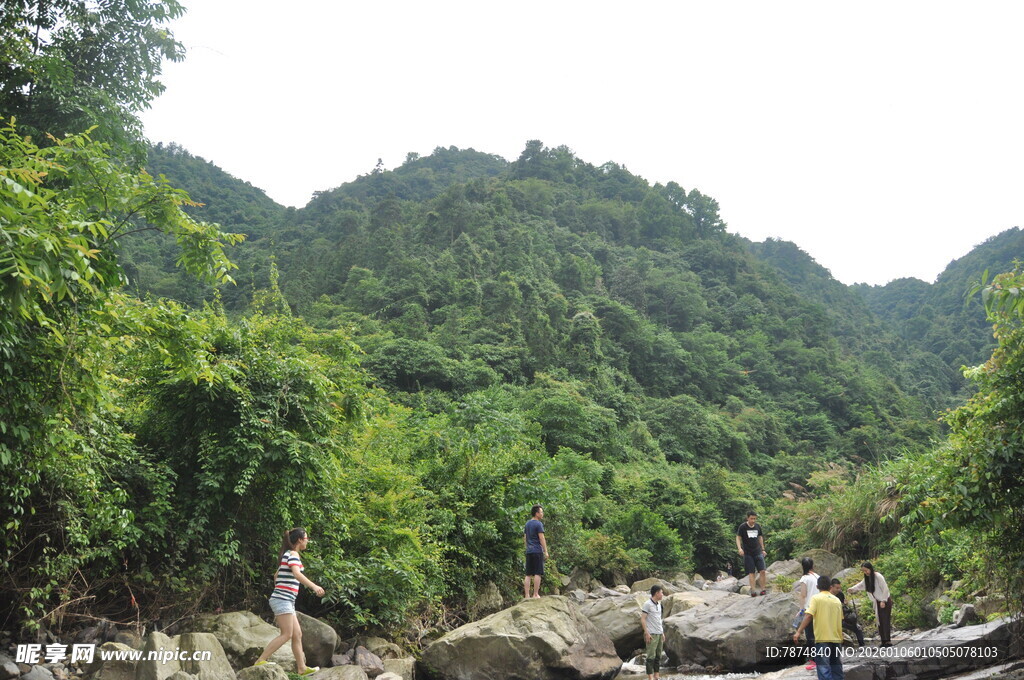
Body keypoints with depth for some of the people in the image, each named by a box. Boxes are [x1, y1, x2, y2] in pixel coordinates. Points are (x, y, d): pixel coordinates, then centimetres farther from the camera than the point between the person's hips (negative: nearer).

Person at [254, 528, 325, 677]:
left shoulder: (287, 555, 19)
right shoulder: (293, 554, -9)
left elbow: (277, 577, 25)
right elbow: (296, 574, -27)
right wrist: (314, 586, -37)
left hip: (286, 601, 10)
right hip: (283, 599, -10)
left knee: (297, 635, 8)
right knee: (287, 634, -12)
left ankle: (302, 668, 10)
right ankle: (260, 661, -10)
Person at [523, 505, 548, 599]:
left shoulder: (527, 524, 16)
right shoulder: (538, 524, -8)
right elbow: (541, 538, -12)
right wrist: (546, 551, -9)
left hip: (529, 552, 7)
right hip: (537, 551, -7)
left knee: (528, 574, 7)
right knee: (537, 574, -4)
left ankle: (526, 595, 6)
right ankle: (535, 594, -4)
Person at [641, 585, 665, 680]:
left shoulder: (659, 604, 16)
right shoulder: (647, 604, -10)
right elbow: (643, 619, -12)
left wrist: (662, 633, 18)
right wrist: (646, 633, -16)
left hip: (659, 634, 8)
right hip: (651, 634, -8)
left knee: (658, 657, 9)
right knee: (651, 657, -8)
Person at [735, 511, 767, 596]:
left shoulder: (758, 526, 7)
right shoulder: (742, 527, -5)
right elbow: (738, 538, -2)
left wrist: (763, 549, 20)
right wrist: (739, 548, -17)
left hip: (758, 552, 3)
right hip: (747, 554, -3)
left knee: (762, 571, -7)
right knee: (751, 573, -4)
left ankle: (763, 589, 0)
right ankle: (753, 591, -2)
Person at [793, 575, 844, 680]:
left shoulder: (816, 598, -4)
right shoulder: (837, 600, 11)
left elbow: (808, 616, -15)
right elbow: (840, 619, 16)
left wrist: (798, 632, -16)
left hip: (822, 638, -5)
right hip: (837, 638, 5)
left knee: (824, 668, -7)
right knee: (836, 667, 15)